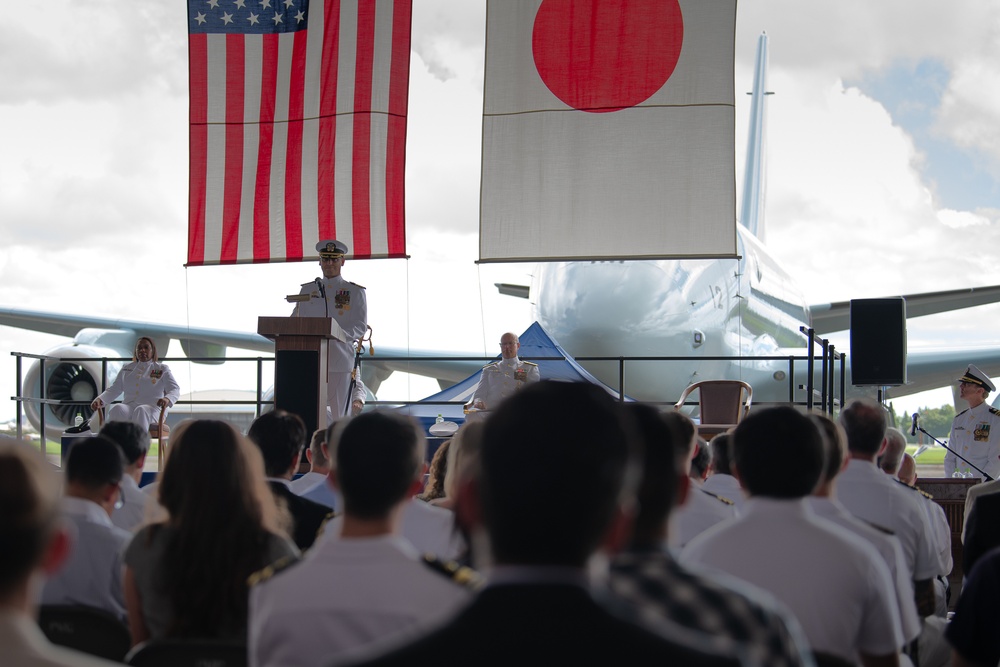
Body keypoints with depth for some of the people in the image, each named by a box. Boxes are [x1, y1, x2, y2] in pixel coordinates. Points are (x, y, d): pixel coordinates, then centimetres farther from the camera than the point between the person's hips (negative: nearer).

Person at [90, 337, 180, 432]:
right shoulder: (127, 368, 24)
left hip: (151, 409, -3)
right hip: (128, 408, 3)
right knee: (117, 409, -33)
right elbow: (113, 390, 22)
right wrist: (99, 400, 0)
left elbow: (175, 389, 3)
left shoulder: (162, 369, 15)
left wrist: (167, 399, -23)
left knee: (141, 411, -39)